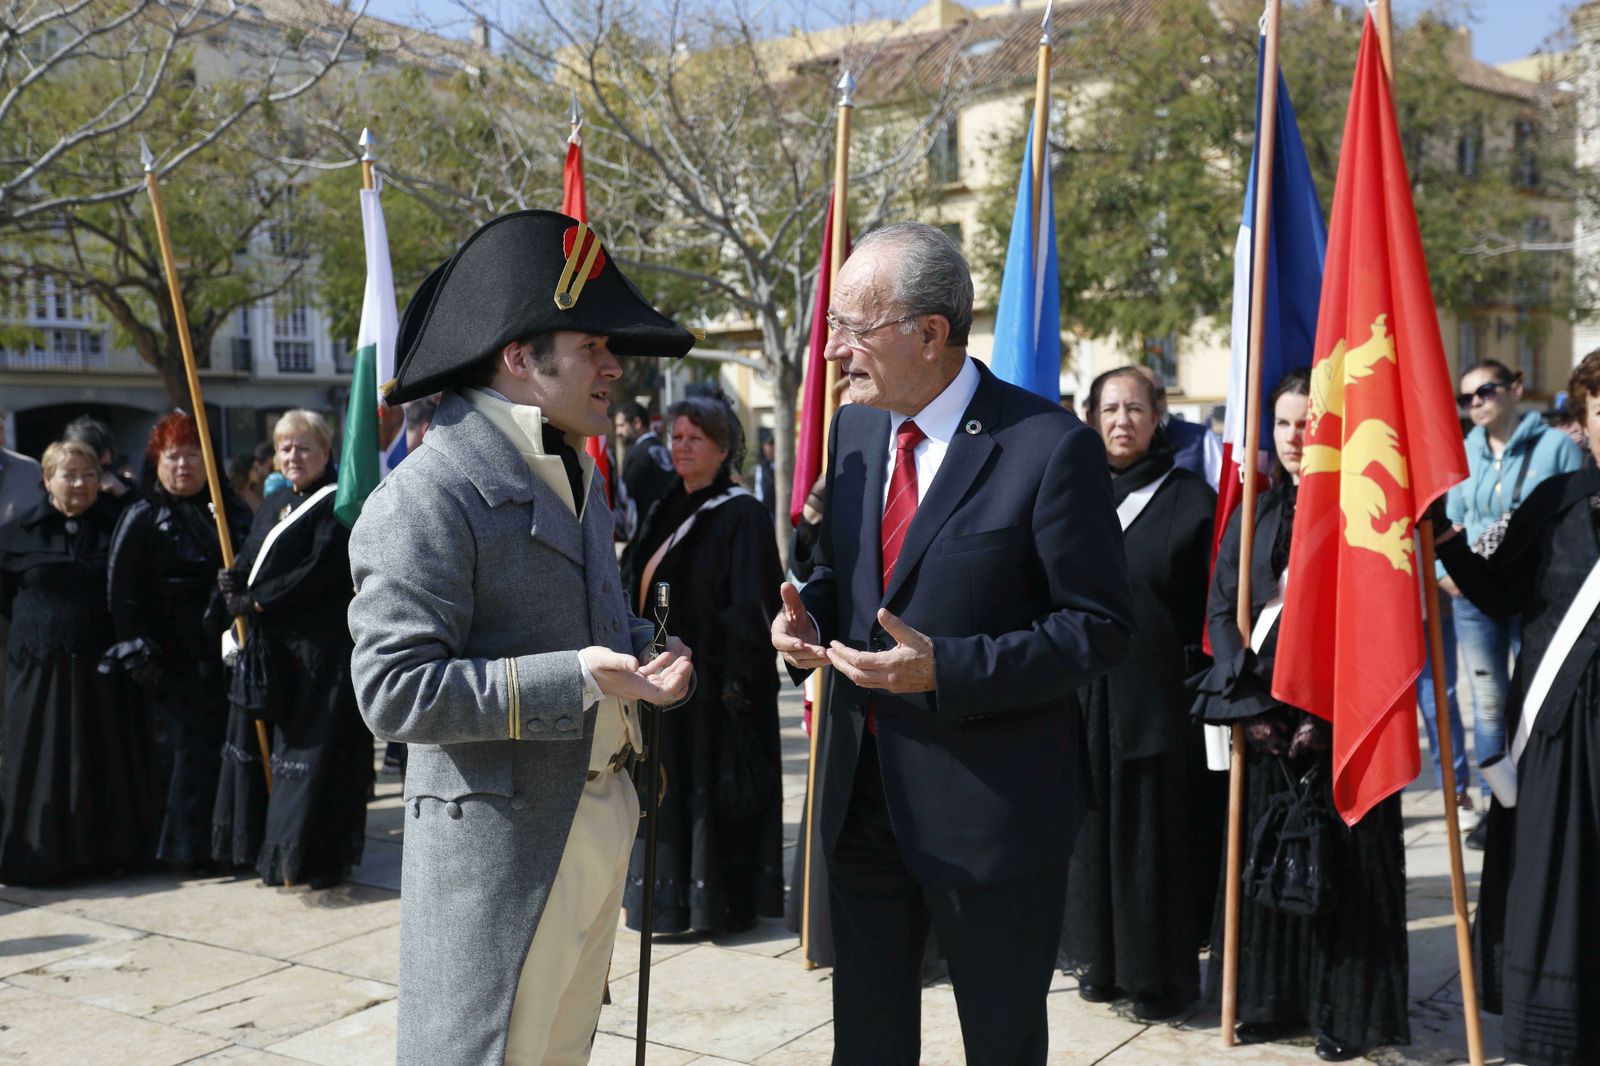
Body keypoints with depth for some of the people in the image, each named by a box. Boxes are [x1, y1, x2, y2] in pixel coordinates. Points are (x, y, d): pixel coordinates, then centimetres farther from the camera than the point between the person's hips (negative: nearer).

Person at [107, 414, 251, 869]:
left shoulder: (231, 510, 12)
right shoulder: (142, 518, -1)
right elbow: (121, 590, -5)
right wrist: (138, 647, -12)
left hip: (224, 648, 4)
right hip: (171, 657, -4)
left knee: (227, 742, 7)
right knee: (181, 746, -3)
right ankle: (181, 843, 5)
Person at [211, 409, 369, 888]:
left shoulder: (336, 504, -8)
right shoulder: (275, 503, 16)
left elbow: (320, 571, -17)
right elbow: (247, 562, 12)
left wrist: (257, 600, -13)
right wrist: (232, 585, -11)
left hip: (318, 647, -8)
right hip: (270, 646, 8)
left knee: (309, 752, -4)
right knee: (259, 742, 12)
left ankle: (312, 857, 4)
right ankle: (269, 847, 24)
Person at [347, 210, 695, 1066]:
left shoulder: (575, 474, 13)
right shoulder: (428, 494, -16)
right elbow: (393, 690, -20)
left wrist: (641, 660, 2)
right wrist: (571, 679, -25)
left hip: (600, 817, 9)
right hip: (499, 838, -8)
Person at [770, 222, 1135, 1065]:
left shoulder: (1050, 448, -17)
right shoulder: (854, 429, 4)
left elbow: (1101, 627, -15)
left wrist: (945, 669, -25)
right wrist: (807, 615, -5)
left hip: (987, 805, -6)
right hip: (862, 795, 6)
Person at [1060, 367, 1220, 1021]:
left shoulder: (1191, 499, -1)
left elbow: (1207, 609, -3)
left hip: (1156, 692, -3)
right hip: (1082, 690, 4)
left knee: (1154, 829, 1)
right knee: (1092, 823, 9)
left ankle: (1161, 972, 14)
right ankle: (1101, 960, 22)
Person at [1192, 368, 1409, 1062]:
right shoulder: (1254, 512, 10)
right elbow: (1221, 608, 8)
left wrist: (1327, 712, -15)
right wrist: (1248, 700, -4)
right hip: (1264, 717, 4)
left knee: (1344, 863, 0)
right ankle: (1271, 999, 19)